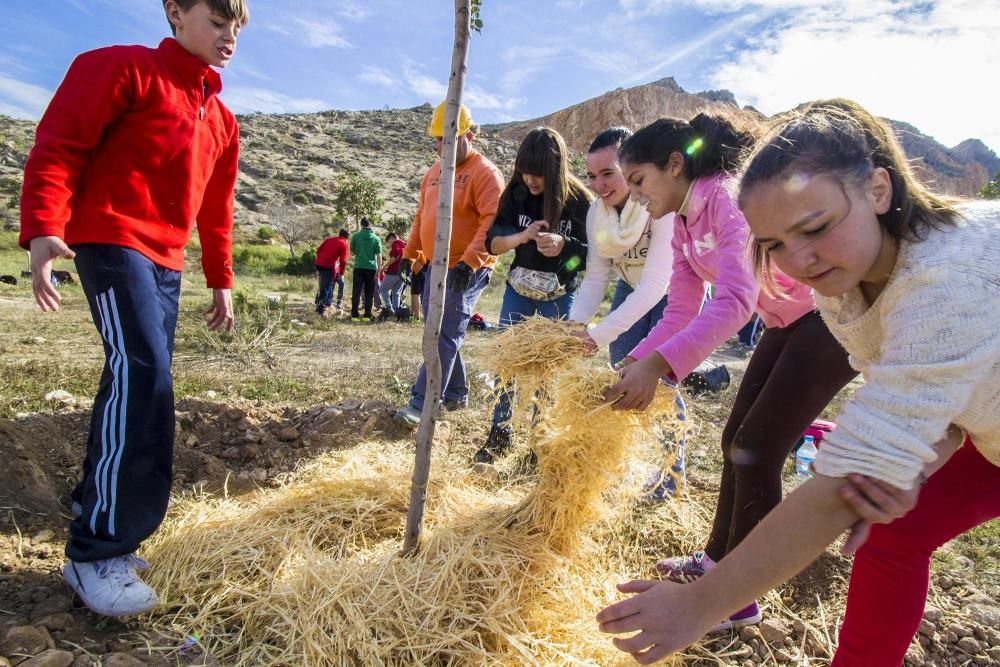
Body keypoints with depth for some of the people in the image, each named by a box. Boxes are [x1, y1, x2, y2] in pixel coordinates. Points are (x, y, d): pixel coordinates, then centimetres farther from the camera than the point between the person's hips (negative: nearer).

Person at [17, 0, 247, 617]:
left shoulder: (222, 119, 19)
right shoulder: (126, 68, -2)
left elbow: (216, 209, 23)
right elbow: (59, 143, -10)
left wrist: (221, 280, 21)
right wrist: (43, 229, -22)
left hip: (167, 262, 8)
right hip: (113, 242, -8)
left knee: (138, 382, 7)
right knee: (142, 374, -21)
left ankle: (97, 521, 21)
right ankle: (95, 552, -13)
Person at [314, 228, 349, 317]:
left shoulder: (330, 239, 19)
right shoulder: (344, 244, 2)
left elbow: (318, 250, 19)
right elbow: (343, 261, -5)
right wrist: (341, 274, 3)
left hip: (319, 264, 6)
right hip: (329, 266, -6)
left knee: (323, 286, 19)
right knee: (326, 288, -1)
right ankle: (321, 309, -4)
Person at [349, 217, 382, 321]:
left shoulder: (355, 236, 1)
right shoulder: (376, 238, 1)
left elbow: (352, 252, 8)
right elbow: (379, 255, -1)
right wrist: (379, 269, 3)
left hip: (359, 267, 0)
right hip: (371, 267, 0)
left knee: (356, 292, 2)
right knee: (369, 293, 7)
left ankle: (355, 315, -3)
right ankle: (367, 315, 5)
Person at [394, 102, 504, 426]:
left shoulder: (485, 173, -11)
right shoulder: (434, 172, 15)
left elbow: (492, 223, -21)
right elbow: (421, 217, 22)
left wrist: (469, 261, -29)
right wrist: (410, 254, 16)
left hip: (467, 270, -8)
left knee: (444, 335, -10)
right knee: (439, 334, 12)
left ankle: (423, 402, -7)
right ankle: (456, 394, 25)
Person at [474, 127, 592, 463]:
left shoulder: (579, 201, -15)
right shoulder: (516, 193, -8)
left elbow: (593, 255, -11)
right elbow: (492, 242, -7)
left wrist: (564, 246, -30)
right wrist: (522, 236, -27)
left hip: (560, 298, -2)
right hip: (518, 291, 3)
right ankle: (500, 434, 21)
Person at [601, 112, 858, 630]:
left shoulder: (730, 198, -25)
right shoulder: (684, 224, 4)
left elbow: (736, 300, -39)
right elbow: (681, 311, 3)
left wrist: (658, 364, -47)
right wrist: (632, 365, -7)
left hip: (833, 317, -9)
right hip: (787, 323, 9)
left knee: (756, 452, -8)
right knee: (736, 440, 13)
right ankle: (717, 559, 32)